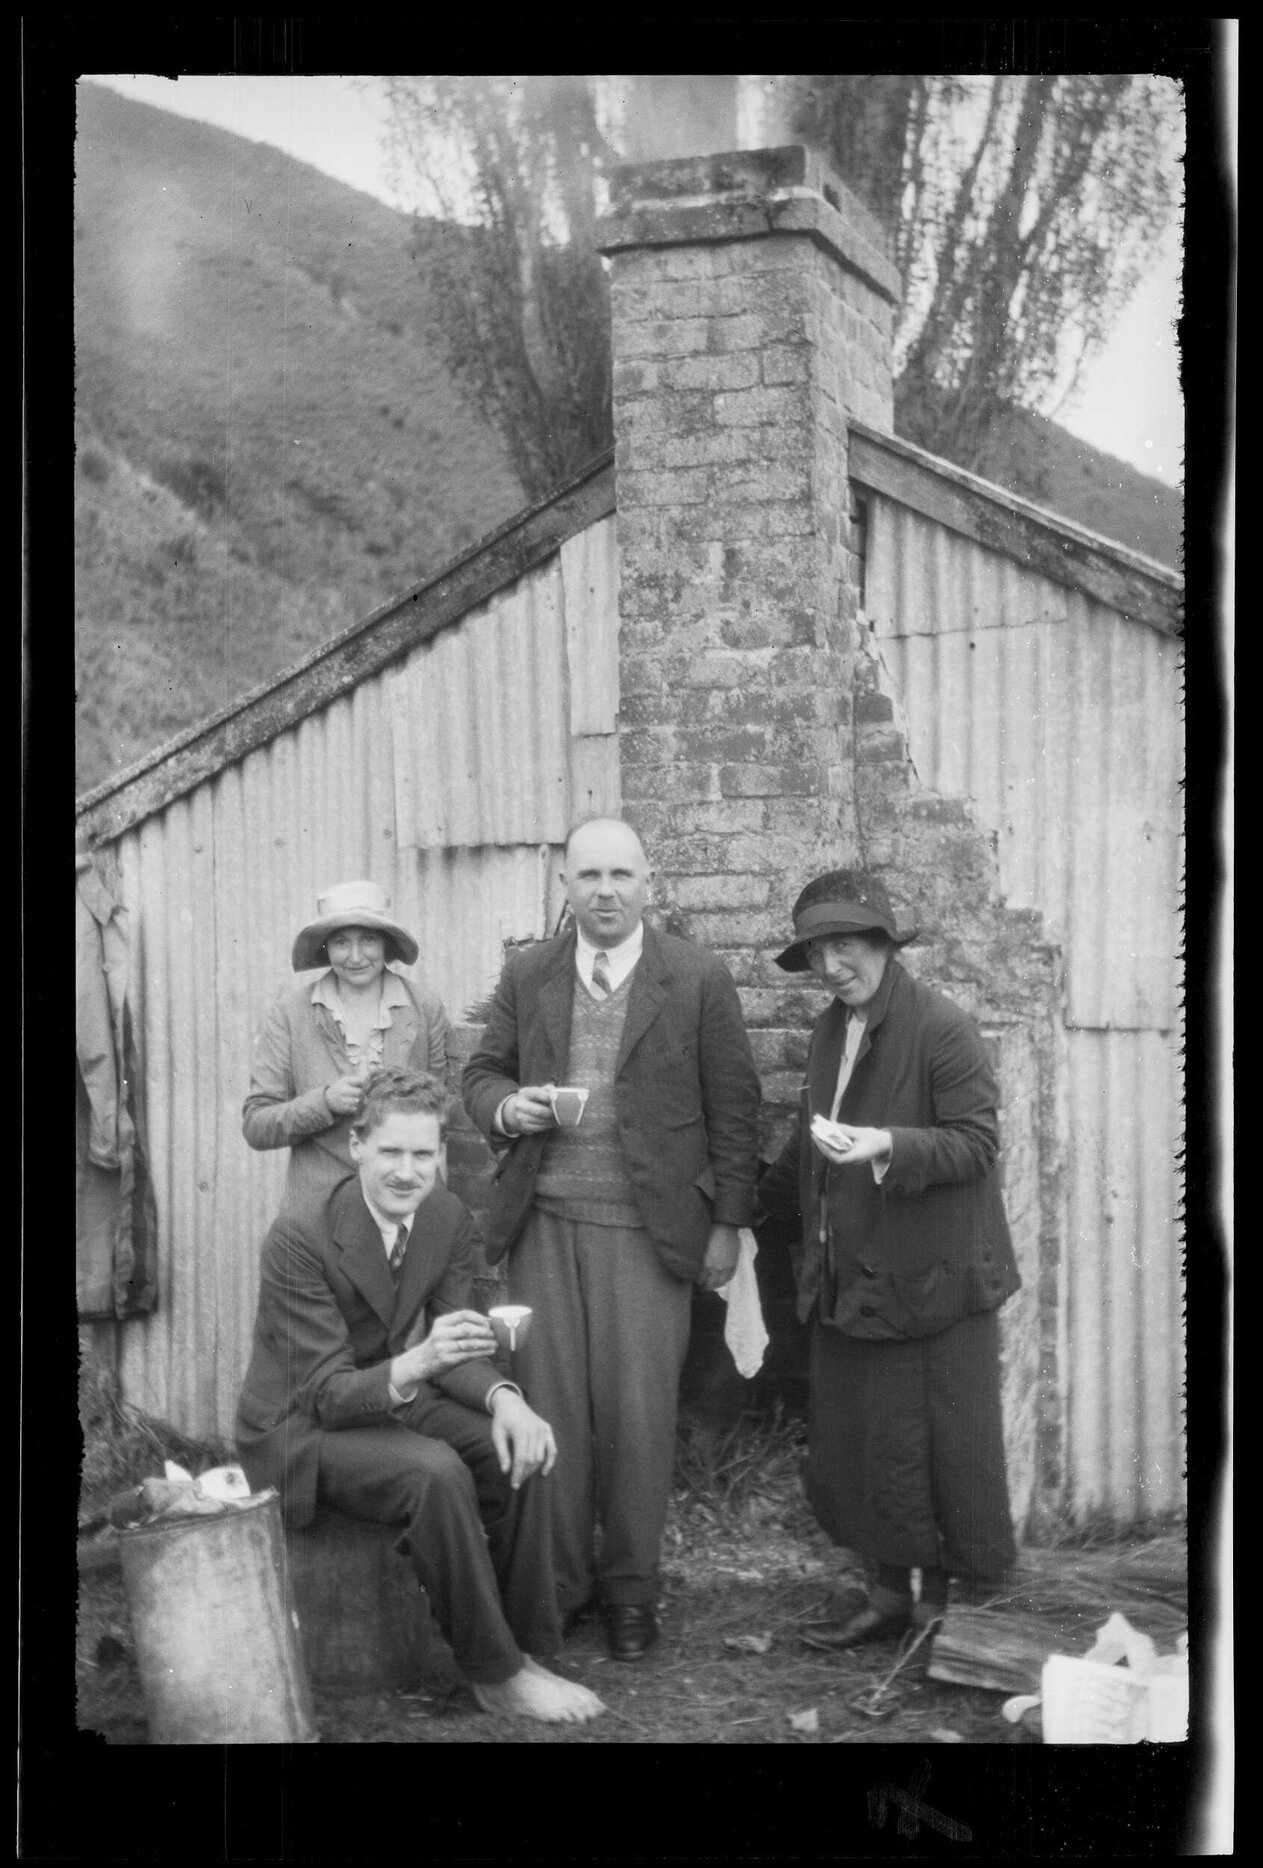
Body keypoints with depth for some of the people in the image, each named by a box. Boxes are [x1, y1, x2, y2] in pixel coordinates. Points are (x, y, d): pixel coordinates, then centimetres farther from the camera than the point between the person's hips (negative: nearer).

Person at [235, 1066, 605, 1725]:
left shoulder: (448, 1218, -6)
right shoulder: (299, 1238, -25)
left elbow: (452, 1349, -2)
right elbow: (328, 1392, -26)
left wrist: (504, 1397, -25)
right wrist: (416, 1363, -46)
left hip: (392, 1400, 6)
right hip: (299, 1425, -6)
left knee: (516, 1450, -18)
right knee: (436, 1471, -31)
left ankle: (525, 1648, -6)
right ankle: (494, 1672, -16)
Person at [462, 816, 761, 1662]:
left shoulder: (699, 980, -1)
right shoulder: (527, 974, 8)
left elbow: (733, 1109, 2)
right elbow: (483, 1073, 16)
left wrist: (727, 1224, 0)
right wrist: (505, 1108, -8)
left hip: (646, 1229, -2)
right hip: (545, 1222, 3)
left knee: (638, 1411, 1)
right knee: (551, 1408, 4)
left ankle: (630, 1588, 17)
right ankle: (558, 1583, 18)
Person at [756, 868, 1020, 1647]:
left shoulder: (943, 1028, -13)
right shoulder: (830, 1031, 11)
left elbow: (978, 1143, -16)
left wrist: (889, 1146, -29)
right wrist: (759, 1201, 28)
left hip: (931, 1279, -7)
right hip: (848, 1281, 7)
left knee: (936, 1445, 2)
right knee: (856, 1443, 12)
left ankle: (942, 1603, 17)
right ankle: (888, 1593, 26)